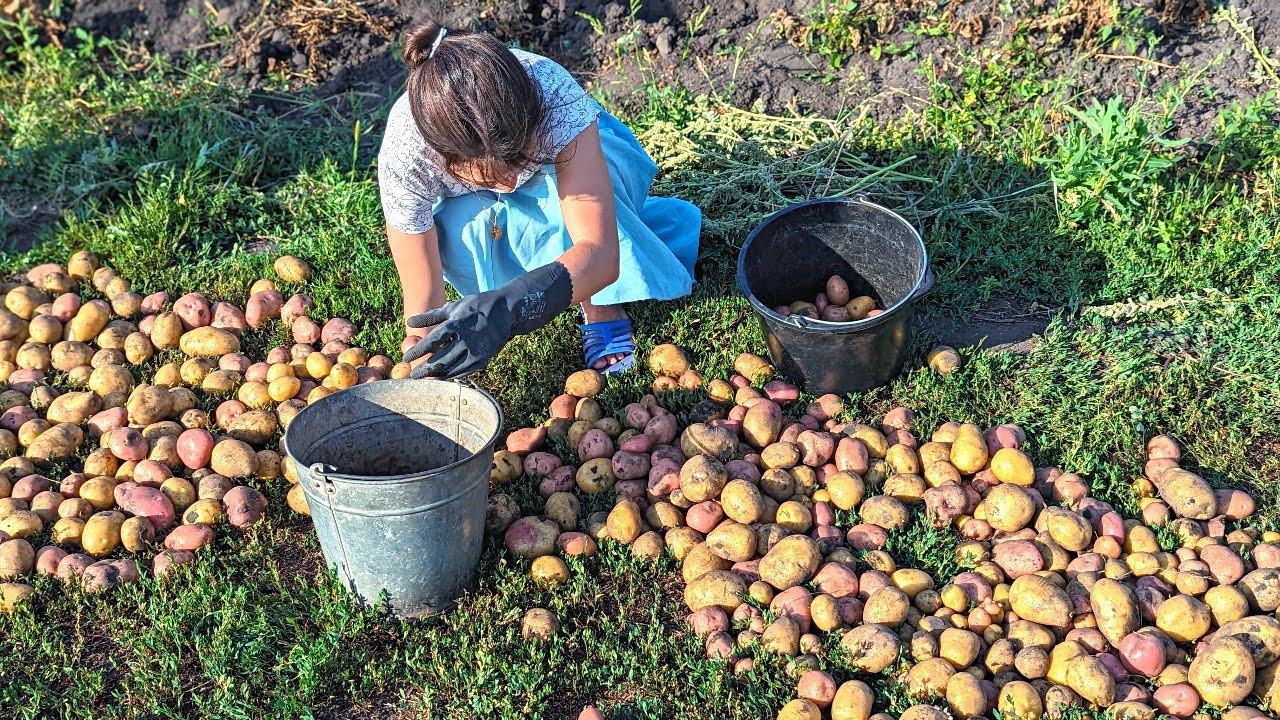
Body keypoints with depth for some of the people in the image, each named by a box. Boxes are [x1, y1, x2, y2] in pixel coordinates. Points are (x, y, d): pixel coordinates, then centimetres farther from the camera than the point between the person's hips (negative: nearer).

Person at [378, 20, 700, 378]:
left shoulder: (555, 94, -42)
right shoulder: (403, 159, -38)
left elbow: (601, 252, -47)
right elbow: (424, 308, -32)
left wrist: (508, 308, -63)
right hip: (470, 204, 2)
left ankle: (603, 306, -13)